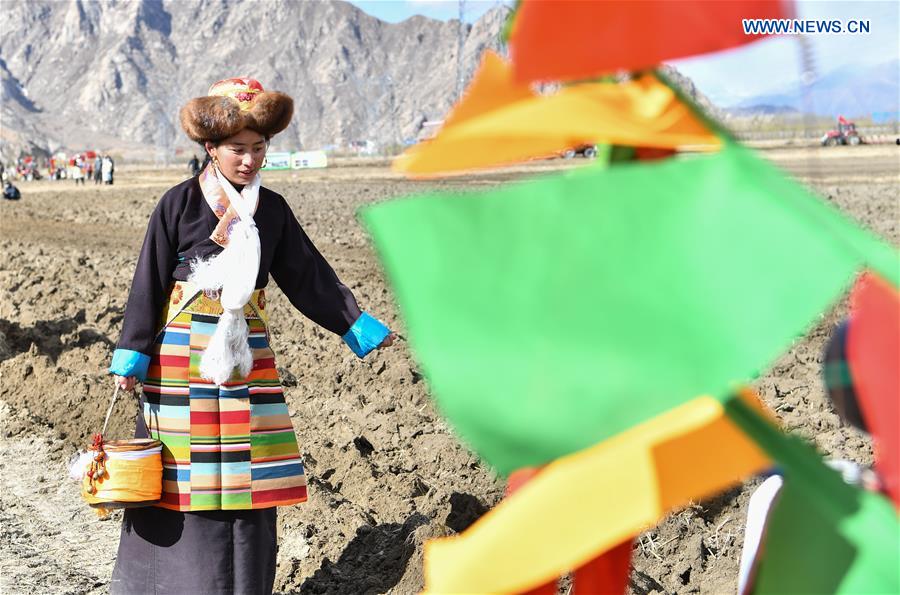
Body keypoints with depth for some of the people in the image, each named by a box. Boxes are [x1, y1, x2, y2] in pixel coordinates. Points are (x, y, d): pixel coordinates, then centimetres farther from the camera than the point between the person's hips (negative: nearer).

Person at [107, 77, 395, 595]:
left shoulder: (272, 209, 6)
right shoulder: (180, 203, -5)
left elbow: (308, 275, 12)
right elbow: (150, 280, -5)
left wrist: (358, 324, 10)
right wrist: (133, 354, -7)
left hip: (247, 353, 3)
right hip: (183, 355, -3)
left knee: (245, 473, 5)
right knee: (186, 475, 0)